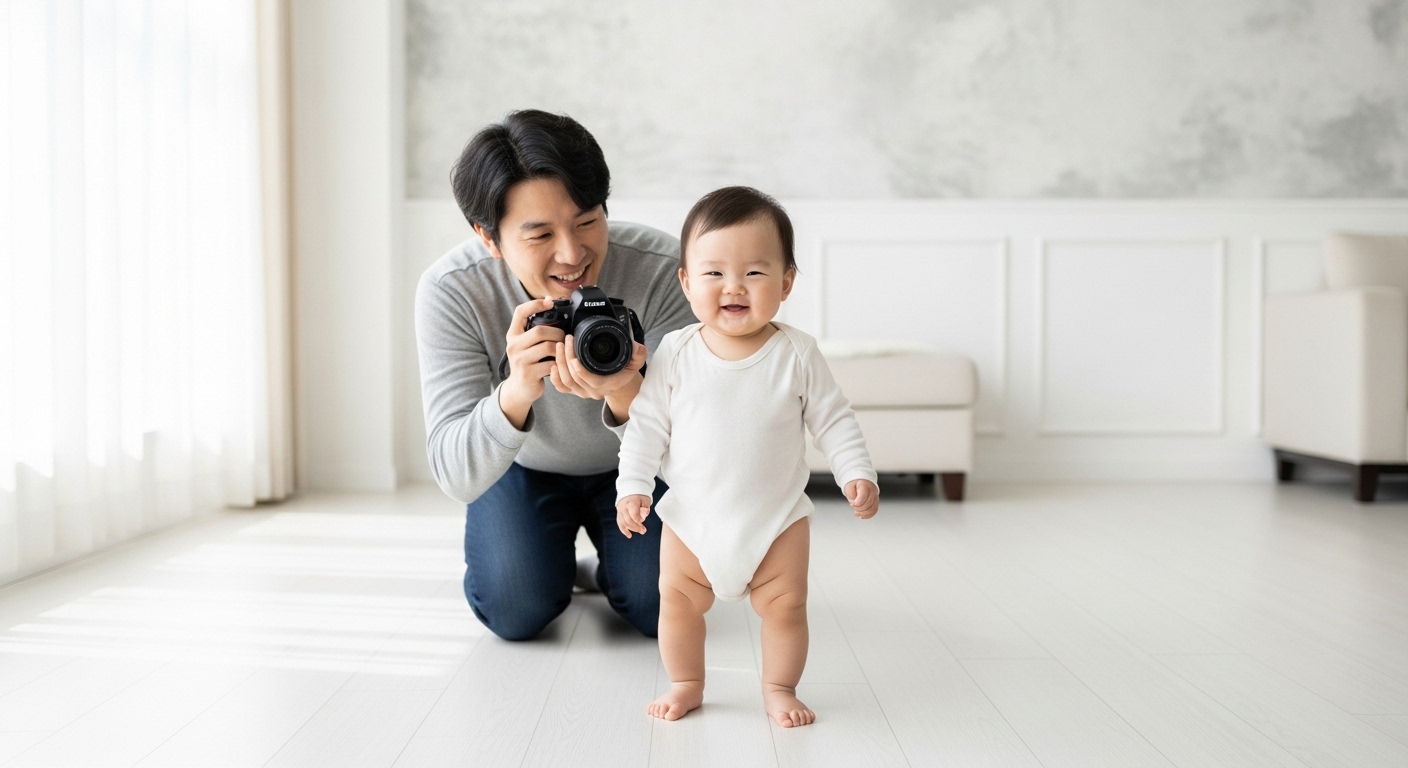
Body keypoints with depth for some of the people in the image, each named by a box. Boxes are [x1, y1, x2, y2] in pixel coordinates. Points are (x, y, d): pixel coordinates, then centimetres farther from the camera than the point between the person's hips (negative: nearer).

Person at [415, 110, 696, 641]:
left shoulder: (662, 268, -33)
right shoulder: (449, 292, -32)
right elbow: (457, 479, -35)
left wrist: (627, 395, -55)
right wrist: (517, 393, -56)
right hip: (523, 468, 0)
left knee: (660, 608, -13)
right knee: (515, 613, -16)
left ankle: (610, 565, 24)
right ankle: (555, 560, 21)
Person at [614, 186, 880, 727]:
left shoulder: (796, 354, -11)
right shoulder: (676, 353, -10)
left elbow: (833, 419, -2)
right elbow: (646, 423, -3)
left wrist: (857, 474, -11)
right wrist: (633, 486, -9)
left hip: (778, 516, -1)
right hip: (692, 515, 1)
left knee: (785, 604, 5)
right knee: (678, 601, 8)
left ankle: (779, 689, 26)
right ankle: (685, 684, 28)